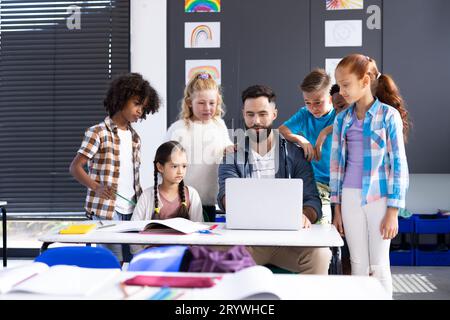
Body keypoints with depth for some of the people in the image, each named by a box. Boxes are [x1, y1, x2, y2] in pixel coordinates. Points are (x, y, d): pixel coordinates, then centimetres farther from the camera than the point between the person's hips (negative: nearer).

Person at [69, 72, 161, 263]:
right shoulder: (98, 133, -5)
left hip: (131, 211, 6)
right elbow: (75, 167, -8)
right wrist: (96, 187, -23)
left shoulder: (135, 137, 15)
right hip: (105, 210, -6)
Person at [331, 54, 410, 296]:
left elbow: (399, 164, -7)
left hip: (379, 197, -4)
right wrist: (337, 208, 9)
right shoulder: (342, 119, 7)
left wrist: (393, 211, -10)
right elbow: (336, 163, 10)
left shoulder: (389, 115, -6)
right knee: (358, 265, 10)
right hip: (350, 198, 4)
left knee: (378, 266, 3)